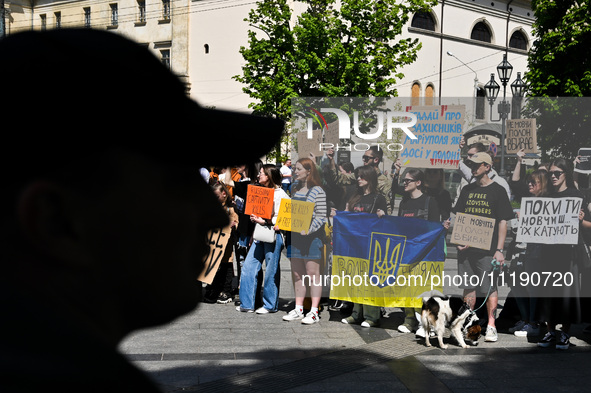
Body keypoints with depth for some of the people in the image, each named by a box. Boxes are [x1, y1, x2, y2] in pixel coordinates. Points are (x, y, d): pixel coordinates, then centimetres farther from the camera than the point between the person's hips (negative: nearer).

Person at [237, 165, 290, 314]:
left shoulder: (280, 194, -8)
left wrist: (265, 221, -19)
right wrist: (254, 217, 4)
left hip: (273, 235, -8)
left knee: (271, 271, 1)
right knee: (248, 268, 3)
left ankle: (270, 305, 12)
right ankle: (247, 304, 9)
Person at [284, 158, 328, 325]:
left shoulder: (317, 191, -7)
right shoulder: (295, 190, 15)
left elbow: (322, 217, -10)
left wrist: (309, 229, -22)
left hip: (312, 236, -7)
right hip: (294, 236, 7)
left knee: (312, 273, -4)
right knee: (297, 274, 8)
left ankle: (314, 312, -2)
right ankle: (298, 309, 15)